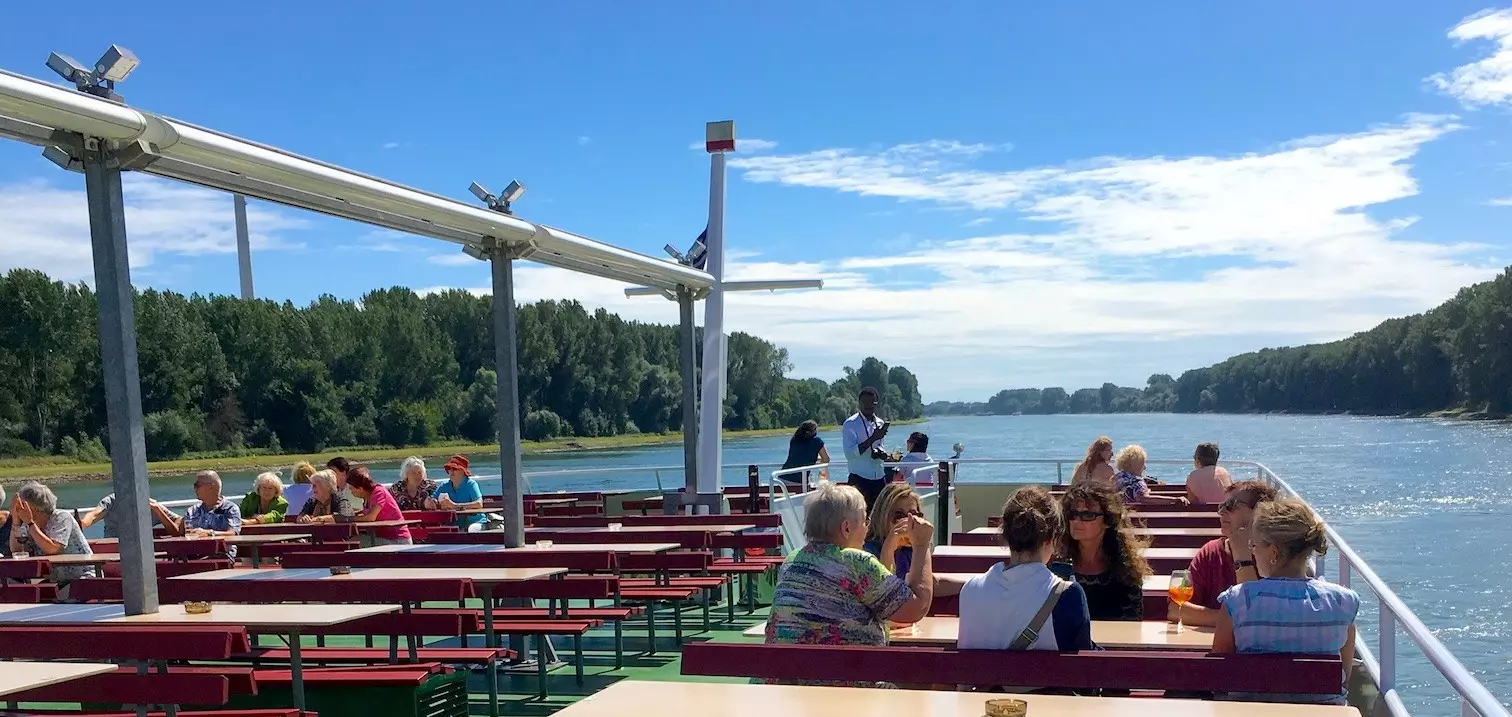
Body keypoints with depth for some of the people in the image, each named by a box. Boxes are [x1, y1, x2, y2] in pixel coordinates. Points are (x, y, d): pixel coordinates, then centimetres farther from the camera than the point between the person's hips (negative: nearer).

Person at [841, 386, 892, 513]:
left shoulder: (880, 423, 13)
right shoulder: (851, 424, -8)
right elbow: (850, 453, -18)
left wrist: (881, 453, 2)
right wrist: (873, 438, -23)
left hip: (879, 478, 6)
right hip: (859, 479, -6)